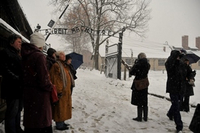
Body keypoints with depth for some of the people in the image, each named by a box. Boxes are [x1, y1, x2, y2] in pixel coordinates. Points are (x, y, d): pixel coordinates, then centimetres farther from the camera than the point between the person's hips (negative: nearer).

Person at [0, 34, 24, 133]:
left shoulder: (17, 54, 21)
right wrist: (17, 78, -21)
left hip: (19, 88, 9)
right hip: (12, 88, -9)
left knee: (18, 110, 16)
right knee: (12, 112, -3)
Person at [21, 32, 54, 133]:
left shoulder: (25, 56, 6)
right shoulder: (39, 56, -18)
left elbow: (25, 75, 12)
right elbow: (44, 80, -22)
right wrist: (51, 87, -4)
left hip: (27, 93, 8)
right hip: (39, 94, -8)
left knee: (30, 120, 18)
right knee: (42, 121, 3)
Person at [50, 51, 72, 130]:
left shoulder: (64, 65, 17)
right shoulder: (56, 66, -14)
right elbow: (55, 79, -20)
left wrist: (68, 90, 23)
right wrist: (58, 91, -22)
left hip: (66, 90, 10)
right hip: (61, 91, -10)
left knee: (64, 107, 16)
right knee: (60, 107, -3)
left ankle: (61, 122, 27)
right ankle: (59, 125, 7)